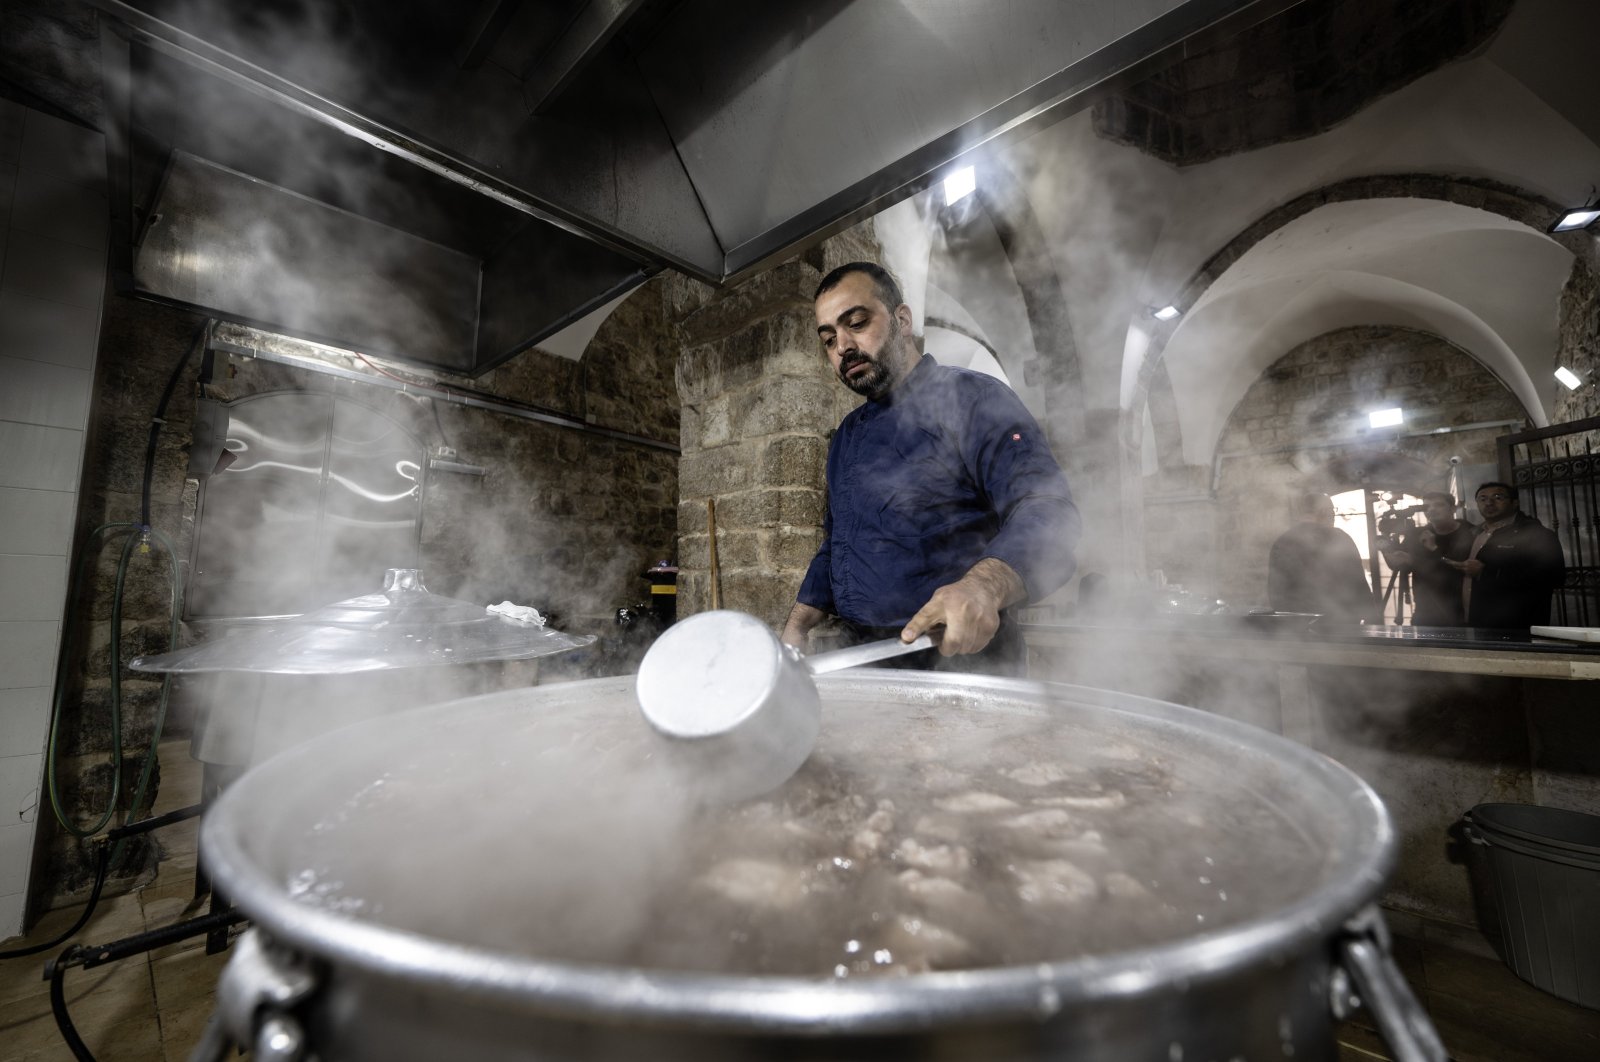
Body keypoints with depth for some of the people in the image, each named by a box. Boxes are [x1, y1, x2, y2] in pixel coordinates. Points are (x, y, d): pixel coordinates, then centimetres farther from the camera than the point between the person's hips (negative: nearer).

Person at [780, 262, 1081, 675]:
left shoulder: (971, 397, -7)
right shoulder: (846, 434, 15)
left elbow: (1045, 509, -20)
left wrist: (982, 587, -39)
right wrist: (795, 628, 9)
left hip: (956, 657, -6)